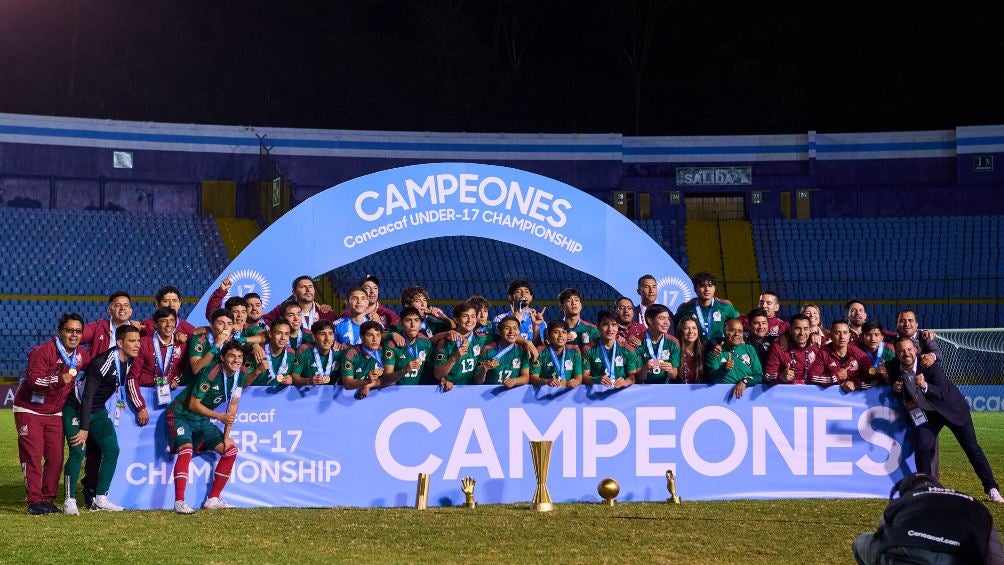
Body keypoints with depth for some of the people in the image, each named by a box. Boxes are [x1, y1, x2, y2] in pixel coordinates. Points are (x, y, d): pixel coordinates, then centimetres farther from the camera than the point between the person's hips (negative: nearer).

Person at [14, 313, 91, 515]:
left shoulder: (82, 355, 1)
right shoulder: (43, 351, -21)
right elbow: (34, 380, -31)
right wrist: (58, 380, -45)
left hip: (55, 413, 6)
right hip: (29, 410, -6)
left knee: (56, 458, 4)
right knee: (32, 456, -7)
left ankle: (48, 499, 13)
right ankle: (34, 501, -5)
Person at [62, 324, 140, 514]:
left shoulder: (128, 361, -4)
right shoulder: (104, 363, -28)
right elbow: (87, 397, -26)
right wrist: (84, 428, -26)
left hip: (99, 411, 8)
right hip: (76, 409, -8)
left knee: (112, 449, -1)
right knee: (78, 452, -16)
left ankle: (100, 499, 5)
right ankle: (70, 501, -9)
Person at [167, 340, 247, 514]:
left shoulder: (240, 375, -4)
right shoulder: (210, 372, -25)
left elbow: (232, 407, 4)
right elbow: (193, 404, -22)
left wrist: (226, 436, -2)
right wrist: (220, 417, -24)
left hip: (201, 420, 8)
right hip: (181, 414, -8)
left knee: (231, 449, 2)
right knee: (186, 450, -30)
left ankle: (213, 500, 7)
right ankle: (179, 502, -30)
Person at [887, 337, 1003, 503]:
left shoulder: (930, 364, -26)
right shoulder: (893, 368, -13)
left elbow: (943, 393, -31)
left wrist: (925, 386, -49)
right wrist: (896, 388, -15)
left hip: (951, 408, -3)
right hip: (926, 412, 3)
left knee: (972, 447, 1)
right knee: (921, 446, -17)